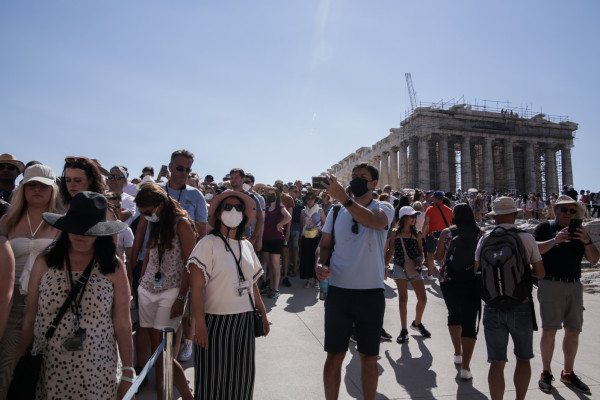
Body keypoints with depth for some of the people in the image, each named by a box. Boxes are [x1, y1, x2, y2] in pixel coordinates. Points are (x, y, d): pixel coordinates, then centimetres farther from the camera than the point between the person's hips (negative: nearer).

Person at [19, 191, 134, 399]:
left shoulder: (114, 267, -7)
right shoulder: (45, 262, -2)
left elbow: (122, 325, -4)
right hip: (47, 372, 2)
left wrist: (128, 376, -2)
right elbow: (30, 319, 3)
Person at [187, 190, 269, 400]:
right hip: (216, 320, -5)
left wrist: (263, 313, 14)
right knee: (214, 376, 9)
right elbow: (196, 287, -15)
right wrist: (200, 325, -18)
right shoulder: (208, 243, -10)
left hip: (244, 321, 5)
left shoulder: (246, 245, 8)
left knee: (241, 376, 17)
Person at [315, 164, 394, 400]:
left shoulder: (384, 208, -1)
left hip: (371, 293, -1)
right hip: (338, 291, 2)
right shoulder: (336, 211, 7)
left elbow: (374, 221, -26)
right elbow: (325, 245, 12)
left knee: (369, 357, 13)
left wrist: (345, 199, -36)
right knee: (334, 355, 9)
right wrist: (320, 264, -8)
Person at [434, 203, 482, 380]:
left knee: (454, 314, 22)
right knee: (469, 322, 1)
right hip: (472, 281, 0)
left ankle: (458, 353, 33)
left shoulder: (447, 233, -3)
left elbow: (438, 257, 1)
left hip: (449, 280, 0)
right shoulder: (478, 234, -1)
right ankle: (465, 367, -3)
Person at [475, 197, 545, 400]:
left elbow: (475, 270, 2)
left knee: (496, 362, 7)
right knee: (523, 359, 19)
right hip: (521, 307, 0)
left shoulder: (485, 239, -3)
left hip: (493, 307, 0)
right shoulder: (526, 238, -6)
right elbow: (540, 273, -2)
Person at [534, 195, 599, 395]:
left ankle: (568, 372, 21)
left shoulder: (579, 231, 16)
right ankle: (546, 372, 6)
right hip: (551, 284, -5)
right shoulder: (545, 227, 4)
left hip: (574, 285, 5)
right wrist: (555, 240, -24)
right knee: (549, 329, -6)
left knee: (573, 331, 7)